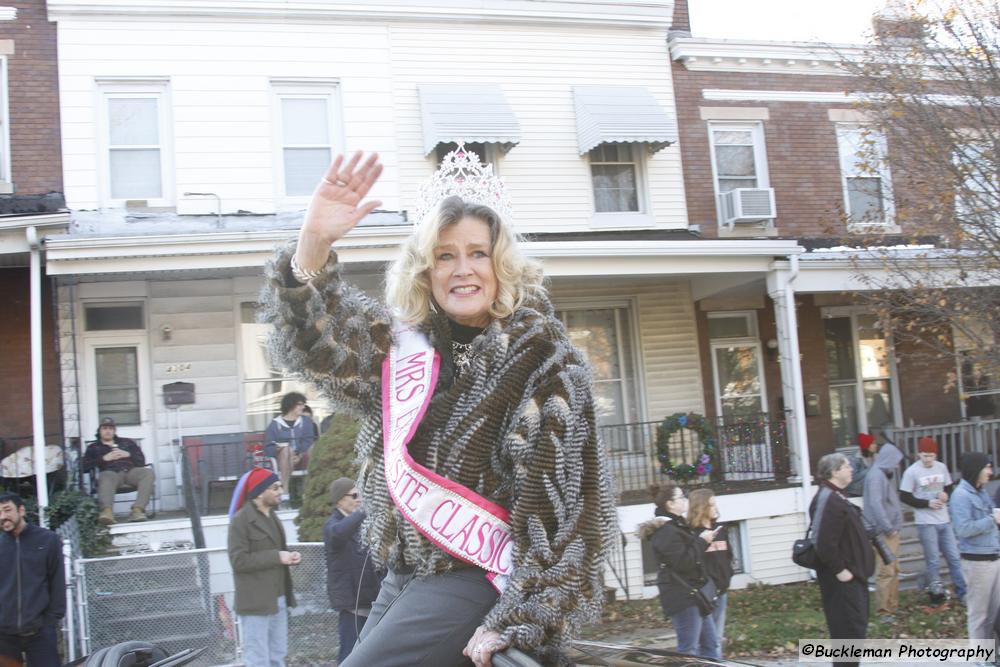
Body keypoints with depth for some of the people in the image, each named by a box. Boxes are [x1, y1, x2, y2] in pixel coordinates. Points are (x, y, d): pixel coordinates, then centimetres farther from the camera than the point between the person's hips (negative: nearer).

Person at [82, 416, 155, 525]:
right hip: (111, 473, -2)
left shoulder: (127, 442, 31)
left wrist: (128, 454, 3)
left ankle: (137, 510, -45)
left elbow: (141, 461, 21)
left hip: (131, 471, 2)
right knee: (105, 477, -40)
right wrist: (103, 459, -1)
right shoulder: (93, 447, 26)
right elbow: (84, 467, 9)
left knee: (148, 472, -32)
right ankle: (107, 511, -65)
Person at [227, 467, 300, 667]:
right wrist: (276, 557, -20)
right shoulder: (240, 520, -12)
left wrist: (290, 556, 2)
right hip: (256, 601, -9)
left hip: (278, 598, 9)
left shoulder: (272, 516, 16)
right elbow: (238, 560, -18)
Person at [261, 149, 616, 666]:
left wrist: (515, 620, -17)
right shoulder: (402, 342, 7)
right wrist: (314, 240, -20)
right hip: (403, 575, 6)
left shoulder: (542, 357, -9)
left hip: (476, 580, -6)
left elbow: (556, 499, -13)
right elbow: (312, 339, -3)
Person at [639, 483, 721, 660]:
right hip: (682, 597, -10)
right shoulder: (666, 531, -15)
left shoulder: (680, 526, 17)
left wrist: (705, 538, 11)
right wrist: (702, 541, -13)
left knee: (712, 644, 12)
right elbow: (683, 562, -22)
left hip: (694, 593, 10)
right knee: (688, 650, -7)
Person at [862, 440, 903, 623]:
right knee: (885, 571, -8)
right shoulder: (876, 476, -16)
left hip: (892, 530, 10)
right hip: (883, 532, -10)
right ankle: (884, 611, -3)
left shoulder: (886, 474, 16)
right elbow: (875, 504, -23)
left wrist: (895, 526, 11)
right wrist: (888, 528, -19)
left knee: (894, 570, 16)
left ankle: (893, 606, 24)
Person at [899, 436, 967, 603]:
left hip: (944, 520, 5)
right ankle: (936, 593, 14)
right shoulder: (911, 472, -11)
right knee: (933, 560, 0)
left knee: (954, 557, 8)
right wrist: (927, 503, -15)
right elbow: (904, 497, -8)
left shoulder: (942, 467, 3)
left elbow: (949, 488, 15)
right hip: (926, 522, -4)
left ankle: (963, 593, 16)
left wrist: (946, 495, -8)